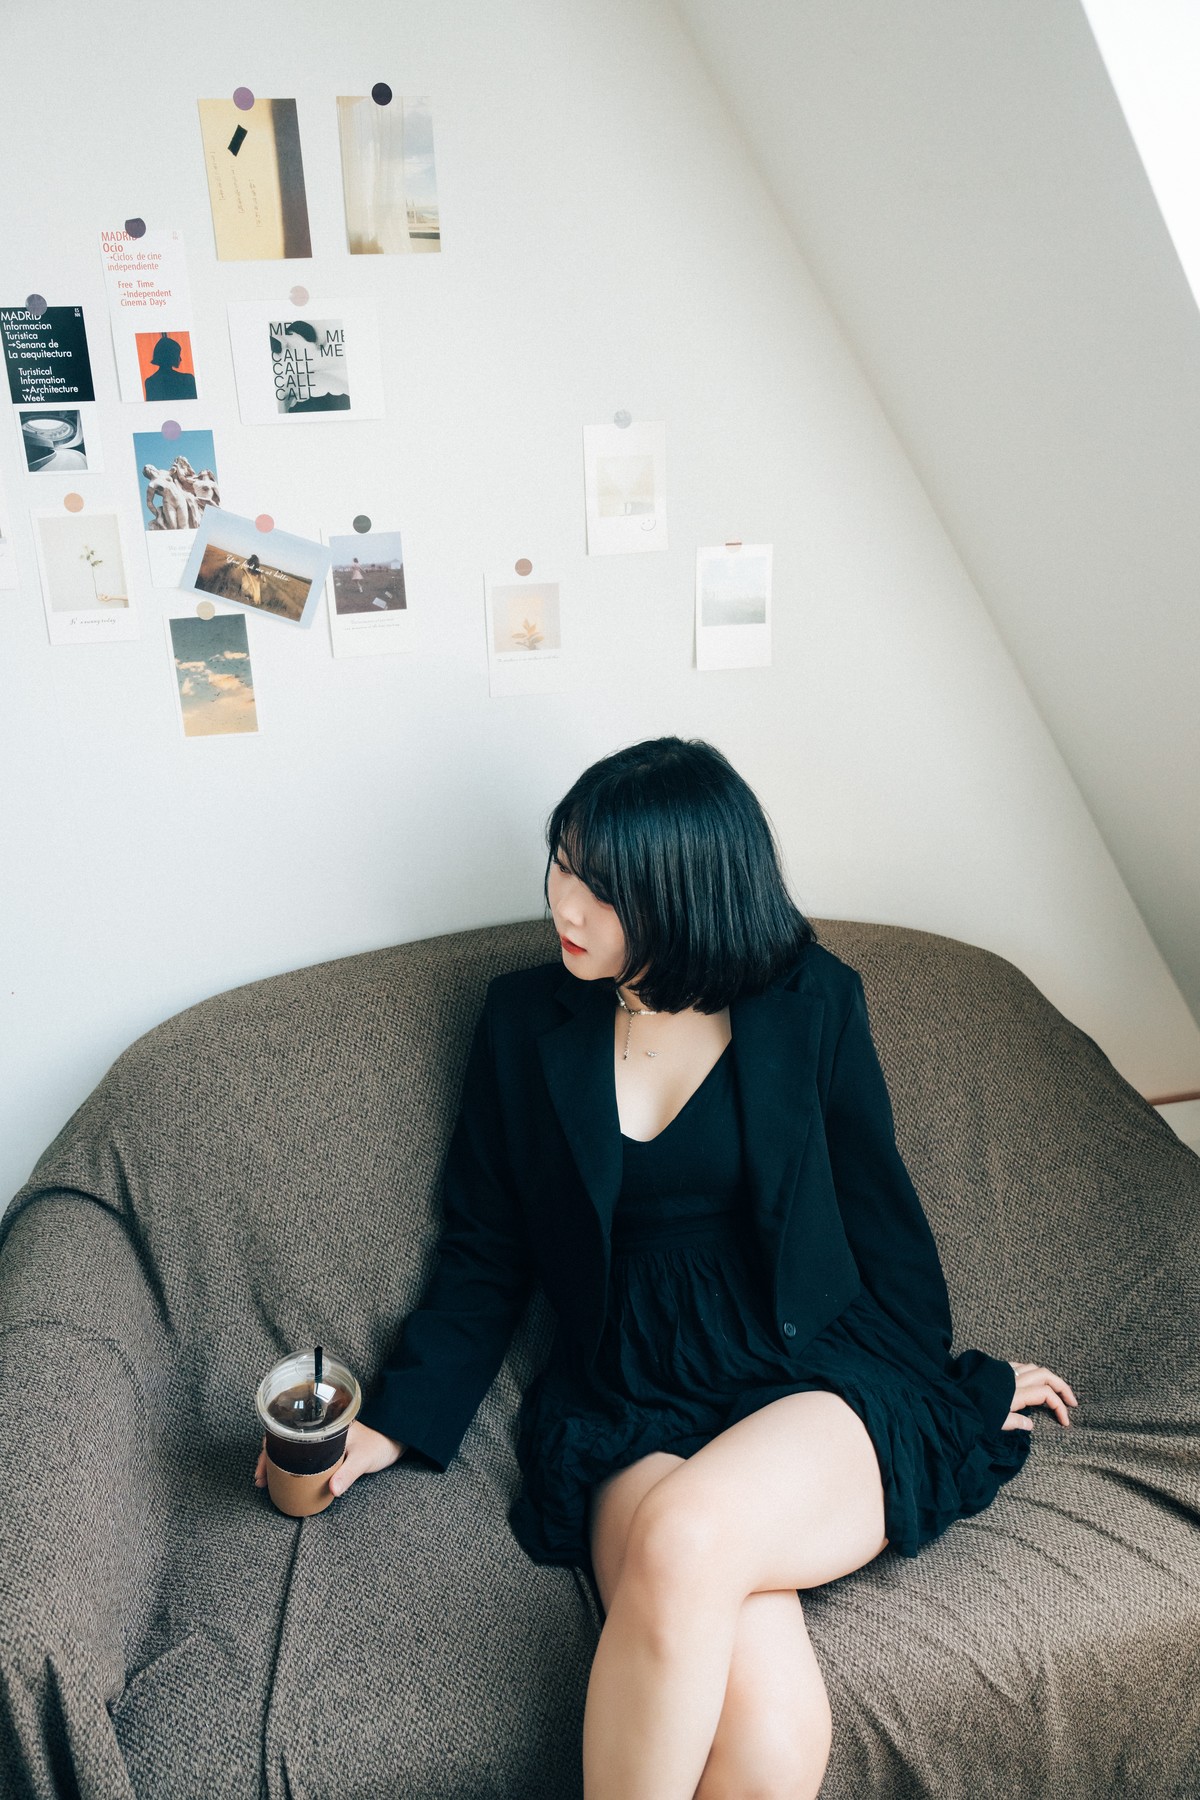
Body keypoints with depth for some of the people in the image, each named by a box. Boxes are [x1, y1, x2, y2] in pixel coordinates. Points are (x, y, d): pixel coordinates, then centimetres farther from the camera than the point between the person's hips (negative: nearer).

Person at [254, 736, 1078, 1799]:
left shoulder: (813, 1003, 2)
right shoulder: (526, 1020, 6)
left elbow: (878, 1218, 12)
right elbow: (486, 1255, 11)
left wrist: (960, 1384, 17)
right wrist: (395, 1423, 4)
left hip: (822, 1381, 0)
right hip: (626, 1412, 1)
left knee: (684, 1537, -34)